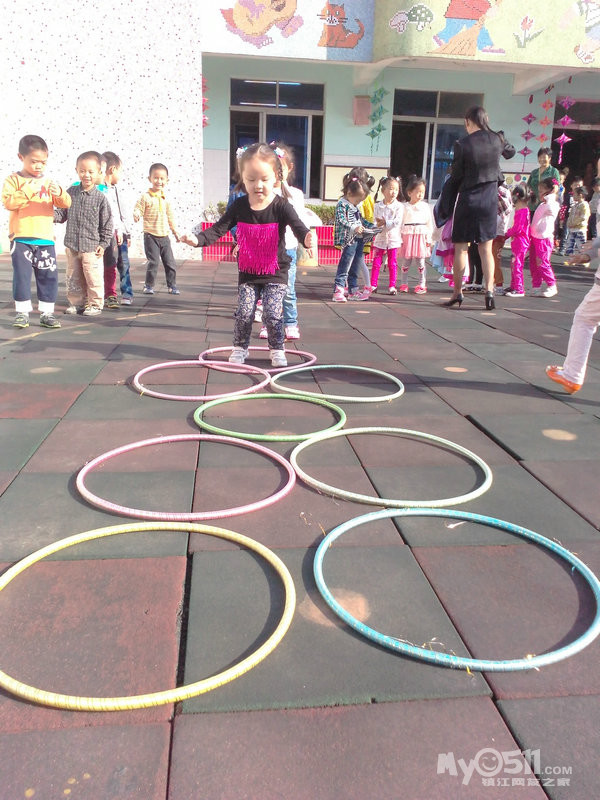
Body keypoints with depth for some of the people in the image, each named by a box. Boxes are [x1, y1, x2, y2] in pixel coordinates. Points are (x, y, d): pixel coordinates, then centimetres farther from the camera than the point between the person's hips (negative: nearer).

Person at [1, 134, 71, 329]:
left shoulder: (49, 183, 12)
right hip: (21, 239, -3)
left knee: (49, 277, 3)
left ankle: (46, 313, 12)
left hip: (45, 239, 3)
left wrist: (60, 194, -18)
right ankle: (22, 312, 8)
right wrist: (28, 191, -18)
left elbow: (65, 204, 2)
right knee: (22, 276, -1)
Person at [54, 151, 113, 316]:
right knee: (73, 278, 13)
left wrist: (103, 243, -7)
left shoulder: (100, 197, -7)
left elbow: (107, 223, -4)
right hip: (72, 245, 4)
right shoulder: (71, 192, 4)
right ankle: (76, 303, 25)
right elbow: (62, 213, 7)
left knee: (93, 278, -1)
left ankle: (95, 304, 13)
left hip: (91, 246, -4)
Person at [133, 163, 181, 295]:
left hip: (164, 236, 5)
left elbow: (170, 216, 18)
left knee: (170, 262, 6)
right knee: (153, 262, -5)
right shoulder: (145, 197, -5)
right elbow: (138, 209, -6)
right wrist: (136, 215, -29)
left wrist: (175, 231, 20)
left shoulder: (165, 199, 11)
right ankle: (149, 285, 8)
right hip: (150, 235, -5)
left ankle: (172, 285, 17)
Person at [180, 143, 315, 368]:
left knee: (272, 314, -8)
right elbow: (219, 229, -4)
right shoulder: (239, 206, -5)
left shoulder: (281, 206, -13)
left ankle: (277, 350, 13)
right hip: (248, 273, 3)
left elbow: (297, 225, -28)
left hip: (275, 273, -2)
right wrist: (198, 239, -22)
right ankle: (240, 348, 20)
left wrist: (306, 238, -52)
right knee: (244, 313, 0)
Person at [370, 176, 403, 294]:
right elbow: (375, 221, 2)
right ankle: (373, 285, 10)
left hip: (393, 238, -2)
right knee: (376, 263, 3)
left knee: (392, 264, 3)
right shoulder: (377, 206, 3)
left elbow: (397, 222, -14)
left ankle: (392, 286, 9)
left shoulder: (399, 206, -4)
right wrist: (378, 224, -20)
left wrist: (385, 223, -22)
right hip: (379, 237, 2)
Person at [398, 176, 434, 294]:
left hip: (421, 236, 0)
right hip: (407, 236, 0)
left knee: (420, 261, -1)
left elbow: (429, 223, 8)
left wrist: (428, 239, 2)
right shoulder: (405, 207, 3)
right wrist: (399, 239, -2)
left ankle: (422, 284, 5)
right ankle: (404, 283, 15)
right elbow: (400, 223, 3)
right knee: (406, 261, 4)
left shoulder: (425, 206, 7)